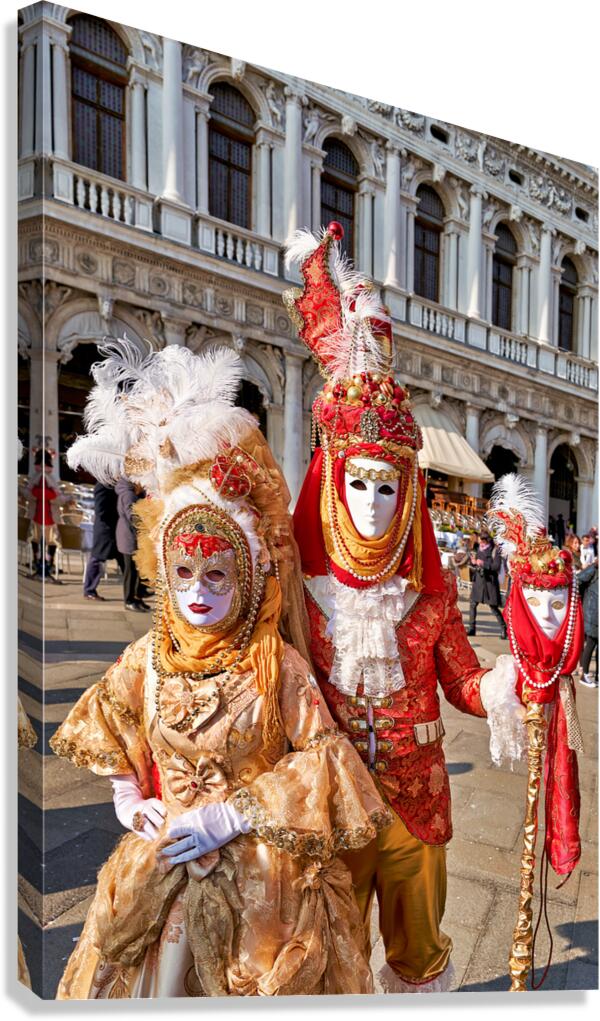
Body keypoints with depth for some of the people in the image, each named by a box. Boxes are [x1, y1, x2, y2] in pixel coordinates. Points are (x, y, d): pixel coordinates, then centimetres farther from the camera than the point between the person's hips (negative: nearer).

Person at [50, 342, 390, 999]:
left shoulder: (277, 664, -17)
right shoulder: (147, 659, -6)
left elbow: (318, 755, -16)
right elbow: (107, 722, 13)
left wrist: (236, 814, -18)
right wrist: (127, 792, 4)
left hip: (260, 869, -2)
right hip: (163, 863, 3)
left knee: (258, 984, 14)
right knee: (156, 976, 18)